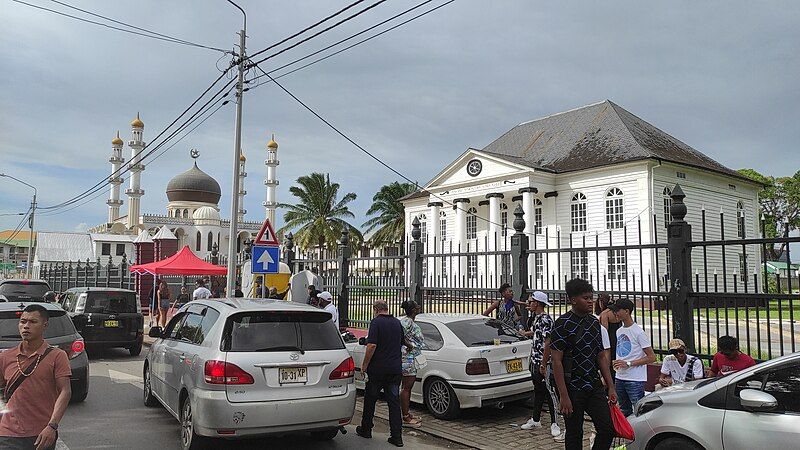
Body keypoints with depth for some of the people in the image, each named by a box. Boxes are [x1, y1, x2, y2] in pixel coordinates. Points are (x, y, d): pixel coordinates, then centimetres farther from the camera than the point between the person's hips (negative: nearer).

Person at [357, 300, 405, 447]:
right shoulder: (397, 323, 10)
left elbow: (372, 345, -19)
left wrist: (364, 365, -10)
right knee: (394, 402, 6)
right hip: (396, 368, 5)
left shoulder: (376, 322, -10)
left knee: (370, 400, 13)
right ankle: (397, 436, 3)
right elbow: (402, 343, 21)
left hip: (378, 369, -5)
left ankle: (366, 430, 26)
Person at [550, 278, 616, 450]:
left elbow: (602, 356, 15)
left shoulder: (594, 322, 9)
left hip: (594, 386, 6)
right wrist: (564, 396, -18)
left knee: (608, 428, 3)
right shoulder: (563, 324, -12)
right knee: (574, 435, 5)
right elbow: (556, 361, -15)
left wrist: (611, 387, 9)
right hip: (573, 389, -6)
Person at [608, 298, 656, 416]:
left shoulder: (638, 332, -11)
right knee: (624, 411, 15)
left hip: (635, 380, -8)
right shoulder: (619, 331, 13)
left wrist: (628, 364, -17)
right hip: (620, 378, 8)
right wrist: (615, 362, 3)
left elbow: (652, 357, -13)